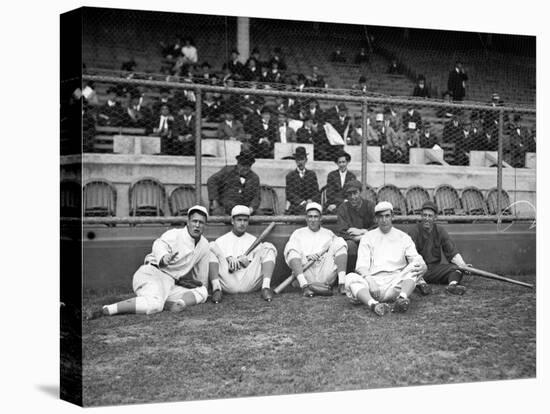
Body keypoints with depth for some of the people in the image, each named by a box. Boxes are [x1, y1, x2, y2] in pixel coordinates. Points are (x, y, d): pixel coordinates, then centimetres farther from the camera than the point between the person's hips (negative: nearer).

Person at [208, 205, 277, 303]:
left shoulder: (254, 240, 29)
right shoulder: (221, 240, 24)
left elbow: (258, 262, 15)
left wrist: (247, 262, -6)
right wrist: (229, 258, -17)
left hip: (250, 281, 1)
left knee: (268, 247, -10)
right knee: (212, 247, -17)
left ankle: (266, 287, -31)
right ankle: (216, 288, -35)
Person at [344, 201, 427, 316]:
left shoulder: (403, 237, 19)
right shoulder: (368, 237, 18)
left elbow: (417, 259, 7)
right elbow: (361, 265, 5)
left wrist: (422, 266, -20)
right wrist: (369, 279, -18)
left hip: (396, 283, 0)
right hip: (373, 281, 0)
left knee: (413, 267, -25)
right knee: (350, 277, -28)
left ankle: (402, 298, -49)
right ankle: (373, 304, -53)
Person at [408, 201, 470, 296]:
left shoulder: (440, 231, 7)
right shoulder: (414, 232, -6)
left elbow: (453, 253, 2)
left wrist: (463, 265, -17)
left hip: (435, 268, 4)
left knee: (457, 267, -16)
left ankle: (452, 284, -42)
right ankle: (421, 283, -54)